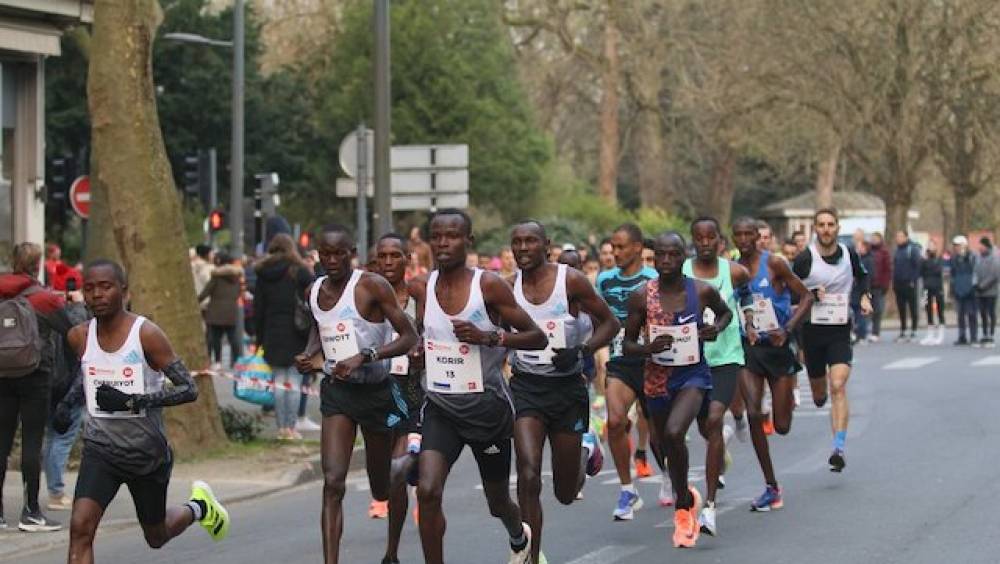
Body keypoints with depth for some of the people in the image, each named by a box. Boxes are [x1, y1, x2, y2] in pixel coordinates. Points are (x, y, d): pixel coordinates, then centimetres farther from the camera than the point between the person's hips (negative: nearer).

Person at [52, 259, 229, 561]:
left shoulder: (147, 334, -17)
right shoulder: (80, 336, -2)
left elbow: (189, 389, -18)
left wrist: (132, 401, -27)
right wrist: (67, 403, 3)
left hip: (147, 451, -3)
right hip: (100, 448, 3)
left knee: (157, 537, 17)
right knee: (80, 527, -19)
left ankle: (199, 507, 50)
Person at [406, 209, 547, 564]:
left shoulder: (489, 285, -12)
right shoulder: (422, 289, 0)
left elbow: (537, 337, -11)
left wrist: (487, 337, -24)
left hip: (487, 405, -2)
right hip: (440, 408, 3)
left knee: (497, 500, 16)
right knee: (427, 491, -20)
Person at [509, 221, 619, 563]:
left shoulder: (571, 280, -9)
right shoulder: (509, 286, 0)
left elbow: (610, 323, -2)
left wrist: (582, 350, -17)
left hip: (566, 387, -1)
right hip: (526, 387, 1)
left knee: (566, 494, 9)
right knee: (528, 477, -19)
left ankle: (586, 451, 44)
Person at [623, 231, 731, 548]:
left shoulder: (702, 292, -8)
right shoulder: (642, 296, -8)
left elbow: (725, 312, 15)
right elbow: (627, 345, -1)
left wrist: (717, 329, -7)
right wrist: (647, 348, -22)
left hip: (693, 374, -3)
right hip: (657, 377, 3)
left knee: (673, 433, -28)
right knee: (667, 446, 16)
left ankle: (682, 506, -9)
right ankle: (686, 498, 46)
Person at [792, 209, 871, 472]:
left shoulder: (849, 255, 2)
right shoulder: (805, 259, -9)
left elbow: (862, 275, 24)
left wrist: (865, 296, 7)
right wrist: (812, 294, -22)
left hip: (840, 331, 0)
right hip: (812, 330, 0)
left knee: (838, 386, -18)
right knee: (819, 393, 14)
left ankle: (839, 448, -22)